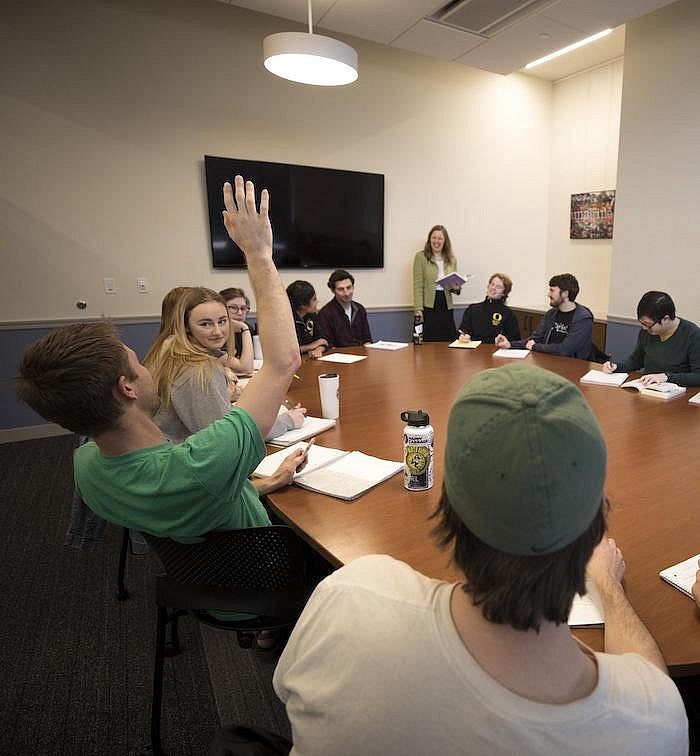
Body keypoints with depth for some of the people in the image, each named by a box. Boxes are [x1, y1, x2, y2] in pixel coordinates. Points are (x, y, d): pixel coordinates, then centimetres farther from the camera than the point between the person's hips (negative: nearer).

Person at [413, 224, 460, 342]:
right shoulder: (421, 256, 1)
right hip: (428, 305, -4)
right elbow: (418, 285, -5)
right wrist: (418, 309, -13)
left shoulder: (452, 259, 13)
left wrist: (456, 288, -3)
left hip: (446, 306, 4)